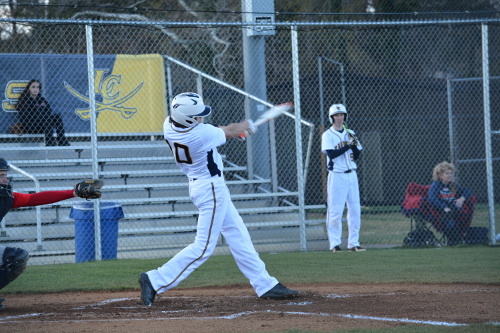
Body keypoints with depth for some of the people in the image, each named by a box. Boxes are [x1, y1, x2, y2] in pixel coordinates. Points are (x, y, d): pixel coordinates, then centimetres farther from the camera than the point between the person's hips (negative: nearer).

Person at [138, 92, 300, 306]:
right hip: (211, 190, -10)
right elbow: (230, 132, -9)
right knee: (203, 247, -5)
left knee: (238, 236, 14)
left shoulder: (169, 126, -8)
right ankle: (155, 281, -7)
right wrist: (246, 126, 14)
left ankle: (265, 285, 20)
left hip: (199, 185, 10)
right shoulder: (202, 134, -29)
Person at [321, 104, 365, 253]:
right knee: (335, 210, -5)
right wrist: (348, 145, -19)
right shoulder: (327, 135, -3)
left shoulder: (350, 133, 13)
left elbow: (357, 156, 10)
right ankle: (334, 244, -1)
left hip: (351, 175, 5)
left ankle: (353, 243, 8)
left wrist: (354, 144, -8)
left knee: (355, 209, 3)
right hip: (336, 176, -5)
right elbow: (332, 154, -17)